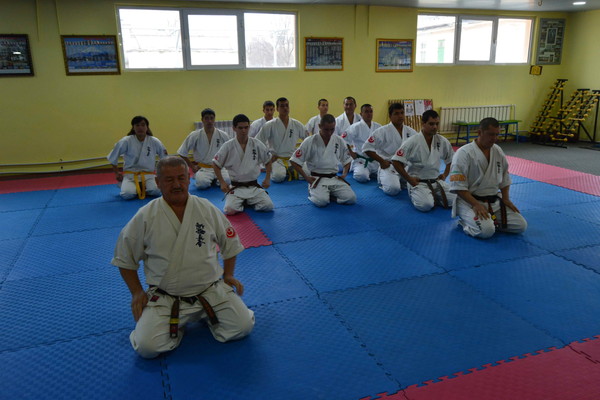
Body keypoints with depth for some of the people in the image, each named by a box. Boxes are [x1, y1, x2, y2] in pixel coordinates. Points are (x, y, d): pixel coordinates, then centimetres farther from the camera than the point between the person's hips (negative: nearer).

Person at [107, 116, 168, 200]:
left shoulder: (154, 142, -3)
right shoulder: (126, 141, -7)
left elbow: (165, 158, 9)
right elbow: (113, 156, 3)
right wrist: (116, 173, 6)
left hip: (148, 175, 1)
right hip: (130, 175, -1)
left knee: (156, 191, -27)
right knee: (127, 194, -28)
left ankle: (143, 188, 9)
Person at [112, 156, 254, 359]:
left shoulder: (207, 209, -3)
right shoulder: (145, 217, -8)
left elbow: (230, 243, 12)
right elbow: (124, 258, 5)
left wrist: (228, 275, 7)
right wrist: (137, 292, 0)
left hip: (211, 290, 1)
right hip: (164, 299, -1)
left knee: (243, 327, -11)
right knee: (147, 347, -18)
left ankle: (206, 314, 18)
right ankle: (176, 323, 14)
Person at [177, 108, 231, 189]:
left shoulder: (223, 135, 2)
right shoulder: (194, 136, -2)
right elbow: (182, 153, 5)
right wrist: (192, 167, 2)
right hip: (202, 169, -1)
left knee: (227, 180, -30)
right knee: (202, 183, -33)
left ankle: (215, 180, 5)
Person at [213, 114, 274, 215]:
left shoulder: (257, 144, -3)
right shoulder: (228, 146, -8)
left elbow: (268, 161, 12)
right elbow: (216, 164, 4)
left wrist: (267, 179, 4)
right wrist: (222, 182, -3)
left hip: (254, 187, 2)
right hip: (236, 188, -2)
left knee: (268, 206, -16)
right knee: (229, 210, -25)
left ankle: (249, 201, 14)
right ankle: (240, 202, 11)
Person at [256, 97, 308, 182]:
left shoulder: (297, 124, 4)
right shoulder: (270, 125, -5)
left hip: (293, 158, 4)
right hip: (277, 159, -4)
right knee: (278, 177, -35)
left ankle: (287, 171, 7)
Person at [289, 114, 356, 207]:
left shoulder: (340, 141, 3)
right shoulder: (310, 142, -8)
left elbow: (347, 160, 18)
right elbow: (295, 161, -4)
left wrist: (344, 173, 2)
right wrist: (306, 177, -9)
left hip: (335, 178, 4)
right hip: (317, 179, -4)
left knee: (351, 198, -16)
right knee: (321, 201, -30)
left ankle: (330, 193, 13)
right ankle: (313, 192, 7)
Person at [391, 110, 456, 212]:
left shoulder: (443, 141, 0)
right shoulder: (412, 142, -15)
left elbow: (451, 159, 18)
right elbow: (396, 162, -16)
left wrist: (445, 174, 6)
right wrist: (410, 180, -14)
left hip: (436, 181, 5)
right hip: (418, 182, -5)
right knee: (426, 205, -30)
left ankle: (433, 195, 14)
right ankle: (414, 193, 4)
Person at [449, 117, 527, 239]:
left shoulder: (498, 151, 7)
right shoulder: (464, 153, -15)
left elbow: (505, 179, 18)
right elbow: (458, 186, -18)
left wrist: (506, 199, 3)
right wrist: (476, 205, -23)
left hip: (495, 201, 7)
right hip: (469, 201, -7)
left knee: (521, 225, -5)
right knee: (486, 231, -30)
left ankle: (490, 220, 14)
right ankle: (465, 221, 1)